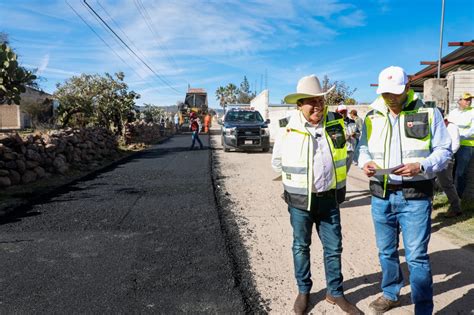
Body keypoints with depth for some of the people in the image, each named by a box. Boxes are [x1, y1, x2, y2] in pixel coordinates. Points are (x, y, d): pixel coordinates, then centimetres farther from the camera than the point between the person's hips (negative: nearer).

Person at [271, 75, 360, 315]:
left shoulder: (336, 123, -2)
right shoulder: (288, 129, -11)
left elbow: (344, 155, 15)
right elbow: (277, 162, 4)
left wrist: (337, 179, 14)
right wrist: (297, 180, 4)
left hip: (329, 198, 3)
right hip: (299, 200, -2)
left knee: (334, 247, 10)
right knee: (301, 246, 12)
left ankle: (335, 292, 29)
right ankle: (303, 291, 31)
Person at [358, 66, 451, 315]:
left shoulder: (428, 114, -2)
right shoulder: (372, 117, 7)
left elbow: (443, 151, -1)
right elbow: (363, 148, 13)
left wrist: (421, 166, -20)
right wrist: (365, 162, -10)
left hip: (415, 196, -3)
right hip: (381, 194, 4)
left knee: (417, 256, -1)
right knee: (386, 251, 17)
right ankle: (390, 295, 38)